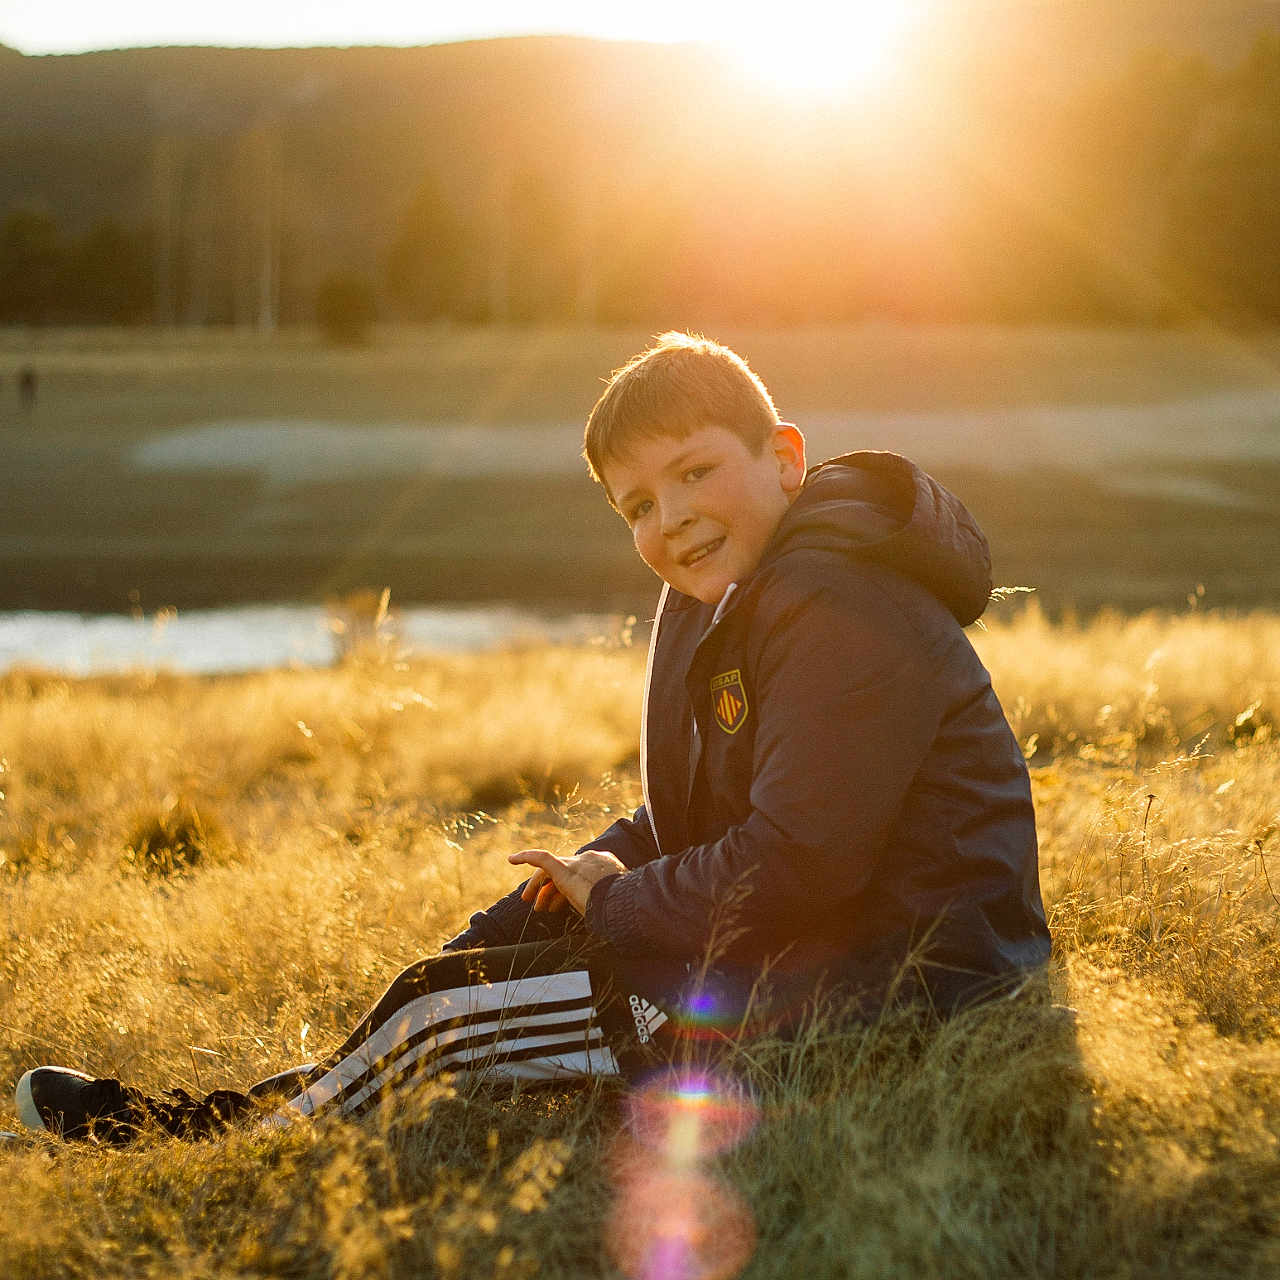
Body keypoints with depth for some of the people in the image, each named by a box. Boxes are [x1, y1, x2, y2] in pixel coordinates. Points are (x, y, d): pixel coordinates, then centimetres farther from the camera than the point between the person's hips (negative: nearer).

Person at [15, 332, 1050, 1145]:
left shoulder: (844, 611, -20)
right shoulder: (712, 603, 14)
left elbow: (799, 864, -25)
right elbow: (684, 825, 18)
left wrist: (614, 904, -11)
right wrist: (590, 879, 0)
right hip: (794, 955, 10)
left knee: (448, 1033, -10)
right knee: (461, 975, 12)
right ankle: (200, 1121, 18)